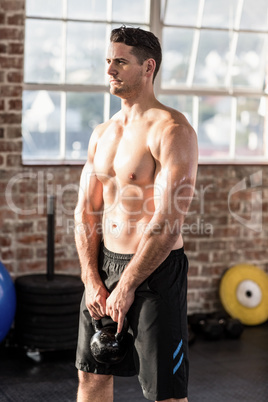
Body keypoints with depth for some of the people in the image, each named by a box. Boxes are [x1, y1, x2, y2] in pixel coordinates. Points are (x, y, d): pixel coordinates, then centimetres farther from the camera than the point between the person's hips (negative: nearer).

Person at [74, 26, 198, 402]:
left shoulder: (171, 130, -14)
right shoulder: (102, 134, 10)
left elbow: (168, 223, -20)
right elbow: (86, 211, 10)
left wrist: (126, 287, -17)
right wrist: (92, 281, -1)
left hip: (156, 268, -7)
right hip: (104, 262, 7)